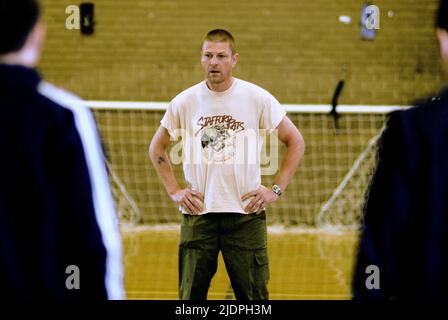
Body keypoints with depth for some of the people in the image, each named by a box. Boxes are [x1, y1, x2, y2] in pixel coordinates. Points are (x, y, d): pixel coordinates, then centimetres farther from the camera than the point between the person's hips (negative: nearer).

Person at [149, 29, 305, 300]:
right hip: (198, 214, 1)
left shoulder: (258, 98, -2)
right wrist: (174, 191, 7)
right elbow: (157, 147, 17)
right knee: (191, 296, 6)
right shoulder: (184, 102, 3)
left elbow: (295, 142, 7)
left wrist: (276, 189, 0)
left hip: (246, 212, -1)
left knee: (253, 297, 2)